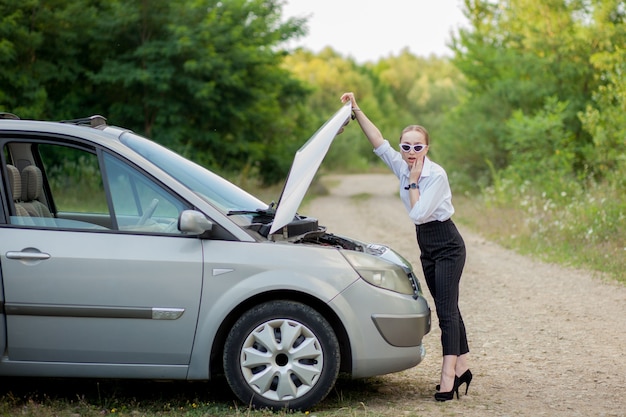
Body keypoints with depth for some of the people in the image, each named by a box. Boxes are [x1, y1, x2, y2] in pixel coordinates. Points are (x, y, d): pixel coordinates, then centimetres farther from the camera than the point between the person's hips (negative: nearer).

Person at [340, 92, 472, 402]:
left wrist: (413, 181, -18)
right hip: (426, 247, 8)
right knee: (447, 309, 12)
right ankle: (462, 368, 19)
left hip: (447, 246, -8)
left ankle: (448, 375, -16)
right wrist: (357, 111, -6)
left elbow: (418, 213, -24)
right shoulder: (402, 166, 2)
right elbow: (378, 142, -1)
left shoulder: (436, 175, -19)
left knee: (447, 309, -12)